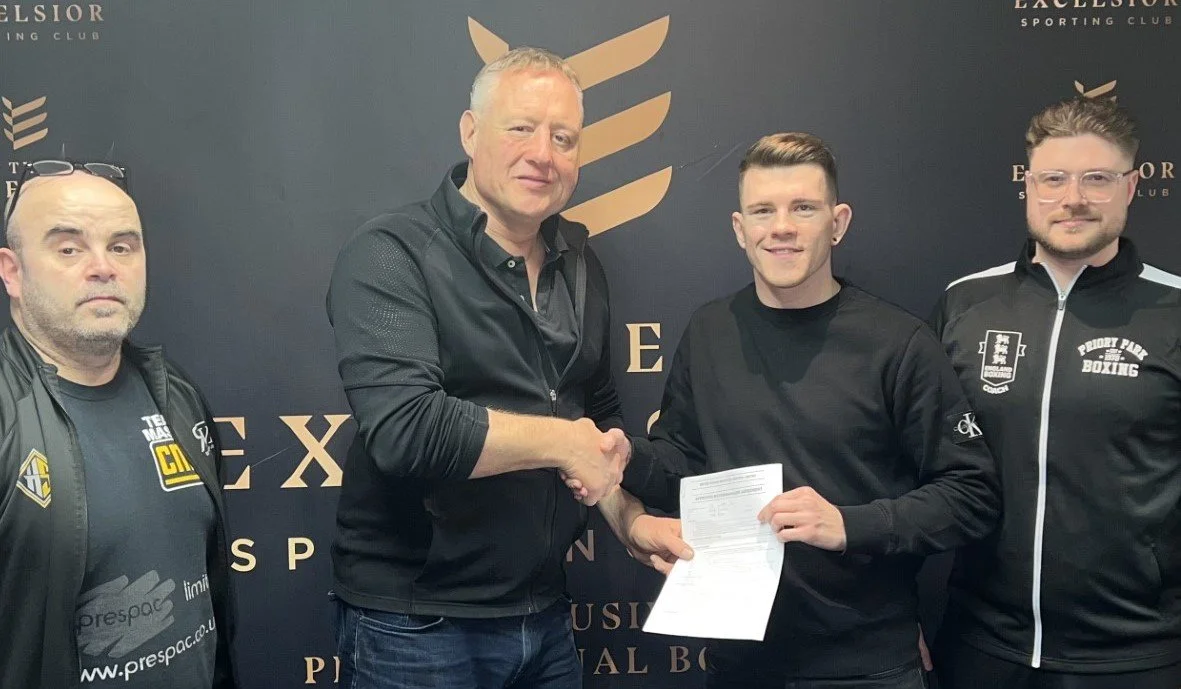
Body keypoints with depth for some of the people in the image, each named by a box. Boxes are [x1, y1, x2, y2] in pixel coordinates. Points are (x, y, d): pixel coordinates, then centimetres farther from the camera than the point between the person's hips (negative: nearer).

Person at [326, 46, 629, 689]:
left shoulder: (578, 263, 7)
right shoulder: (390, 257, -15)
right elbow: (406, 429, -29)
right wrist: (565, 442, -18)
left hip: (545, 614, 7)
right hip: (415, 629, -6)